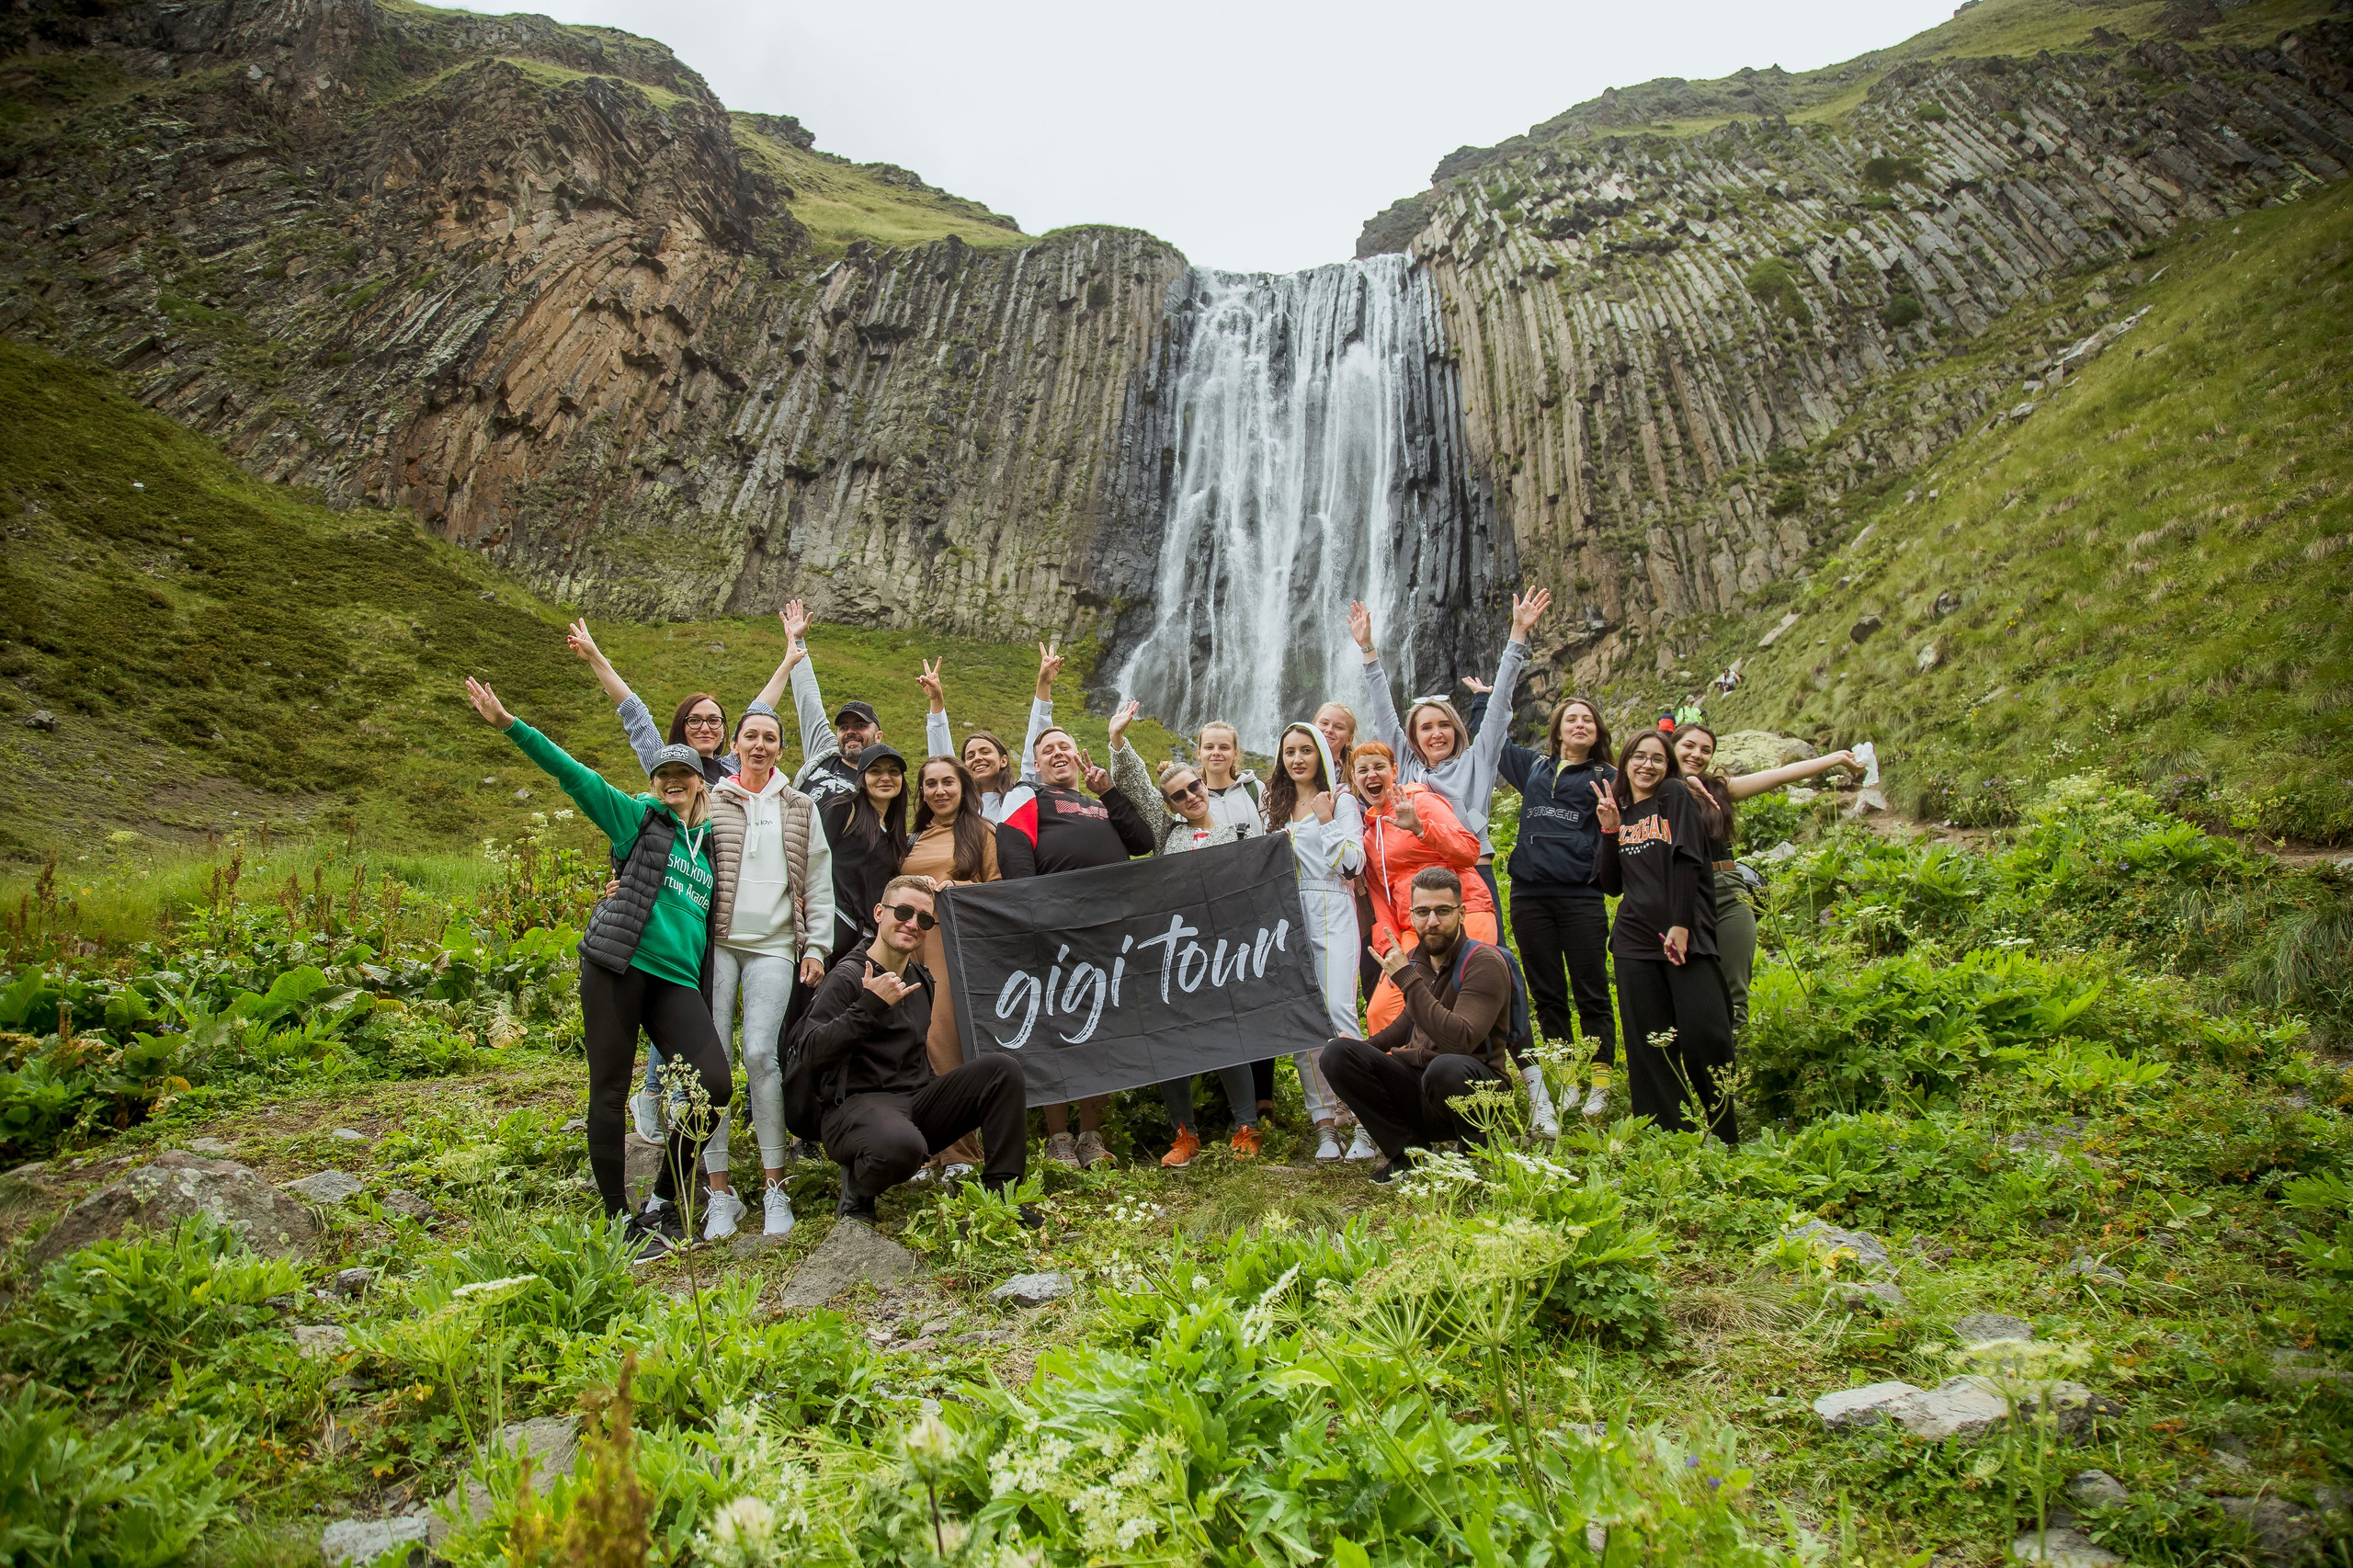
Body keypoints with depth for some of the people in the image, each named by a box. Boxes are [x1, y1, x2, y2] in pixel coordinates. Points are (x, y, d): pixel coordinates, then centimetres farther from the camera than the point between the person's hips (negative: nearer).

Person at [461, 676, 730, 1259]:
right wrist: (509, 724, -8)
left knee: (715, 1083, -11)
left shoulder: (713, 840, 18)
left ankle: (663, 1203, 8)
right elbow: (572, 774, -1)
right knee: (610, 1090, -2)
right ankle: (619, 1220, 10)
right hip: (617, 966, -3)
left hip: (677, 979, 3)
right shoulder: (638, 818, 7)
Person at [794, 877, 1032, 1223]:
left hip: (918, 1103, 7)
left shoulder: (920, 979, 16)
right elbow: (811, 1052, -19)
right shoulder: (847, 977, -7)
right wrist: (869, 1006, -23)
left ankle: (1001, 1191, -6)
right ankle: (856, 1193, -4)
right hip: (857, 1104, -7)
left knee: (1002, 1067, -10)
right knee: (903, 1144, -41)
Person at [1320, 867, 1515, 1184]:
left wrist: (1407, 979, -27)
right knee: (1337, 1053, -13)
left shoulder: (1484, 962, -15)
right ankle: (1409, 1150, -4)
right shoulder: (1414, 958, 3)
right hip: (1417, 1077, 6)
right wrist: (1366, 1046, 9)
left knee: (1445, 1068, -39)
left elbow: (1459, 1041, -30)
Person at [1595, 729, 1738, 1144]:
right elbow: (1613, 885, 12)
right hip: (1635, 939, 4)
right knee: (1649, 1045, 1)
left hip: (1685, 935, -4)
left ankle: (1721, 1138, 4)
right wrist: (1610, 830, 2)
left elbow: (1689, 862, -5)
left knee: (1705, 1034, -11)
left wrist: (1680, 924, -15)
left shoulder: (1677, 798, 7)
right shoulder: (1618, 811, 17)